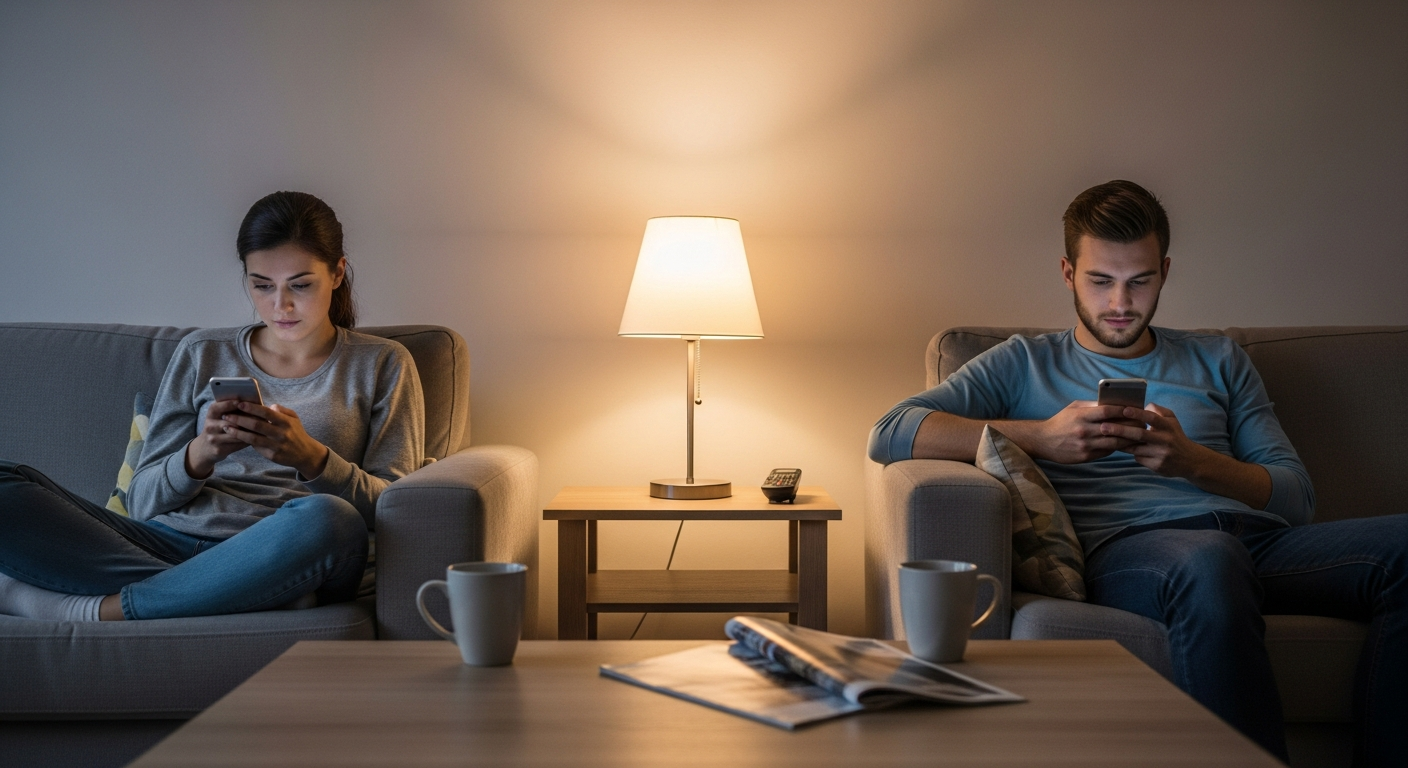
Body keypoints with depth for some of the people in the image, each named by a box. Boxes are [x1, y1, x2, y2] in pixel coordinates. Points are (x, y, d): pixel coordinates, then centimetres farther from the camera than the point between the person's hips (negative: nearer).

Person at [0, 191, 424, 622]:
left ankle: (101, 610, -25)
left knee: (327, 521, -40)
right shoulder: (202, 355, 20)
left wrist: (311, 457, -13)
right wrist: (198, 457, -9)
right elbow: (143, 501, 13)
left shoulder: (381, 365, 15)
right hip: (172, 543, 3)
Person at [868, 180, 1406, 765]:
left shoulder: (1217, 360, 30)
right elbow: (889, 435, 6)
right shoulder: (1024, 364, 22)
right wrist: (1041, 436, -4)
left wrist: (1190, 460, -2)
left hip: (1255, 538, 4)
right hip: (1120, 546, -4)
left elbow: (1297, 496, 19)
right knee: (1210, 560, -41)